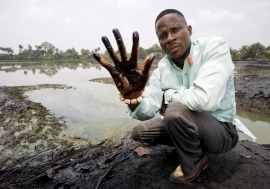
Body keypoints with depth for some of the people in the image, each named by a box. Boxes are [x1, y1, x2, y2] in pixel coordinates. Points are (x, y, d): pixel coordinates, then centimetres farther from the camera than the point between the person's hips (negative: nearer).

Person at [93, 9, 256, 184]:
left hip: (221, 130, -5)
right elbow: (149, 111, -15)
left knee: (176, 111, -33)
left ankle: (193, 164, -3)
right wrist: (134, 98, -39)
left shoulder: (215, 46, -22)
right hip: (188, 125, 6)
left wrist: (168, 96, -19)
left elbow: (204, 98, -38)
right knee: (140, 132, 2)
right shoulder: (162, 68, -6)